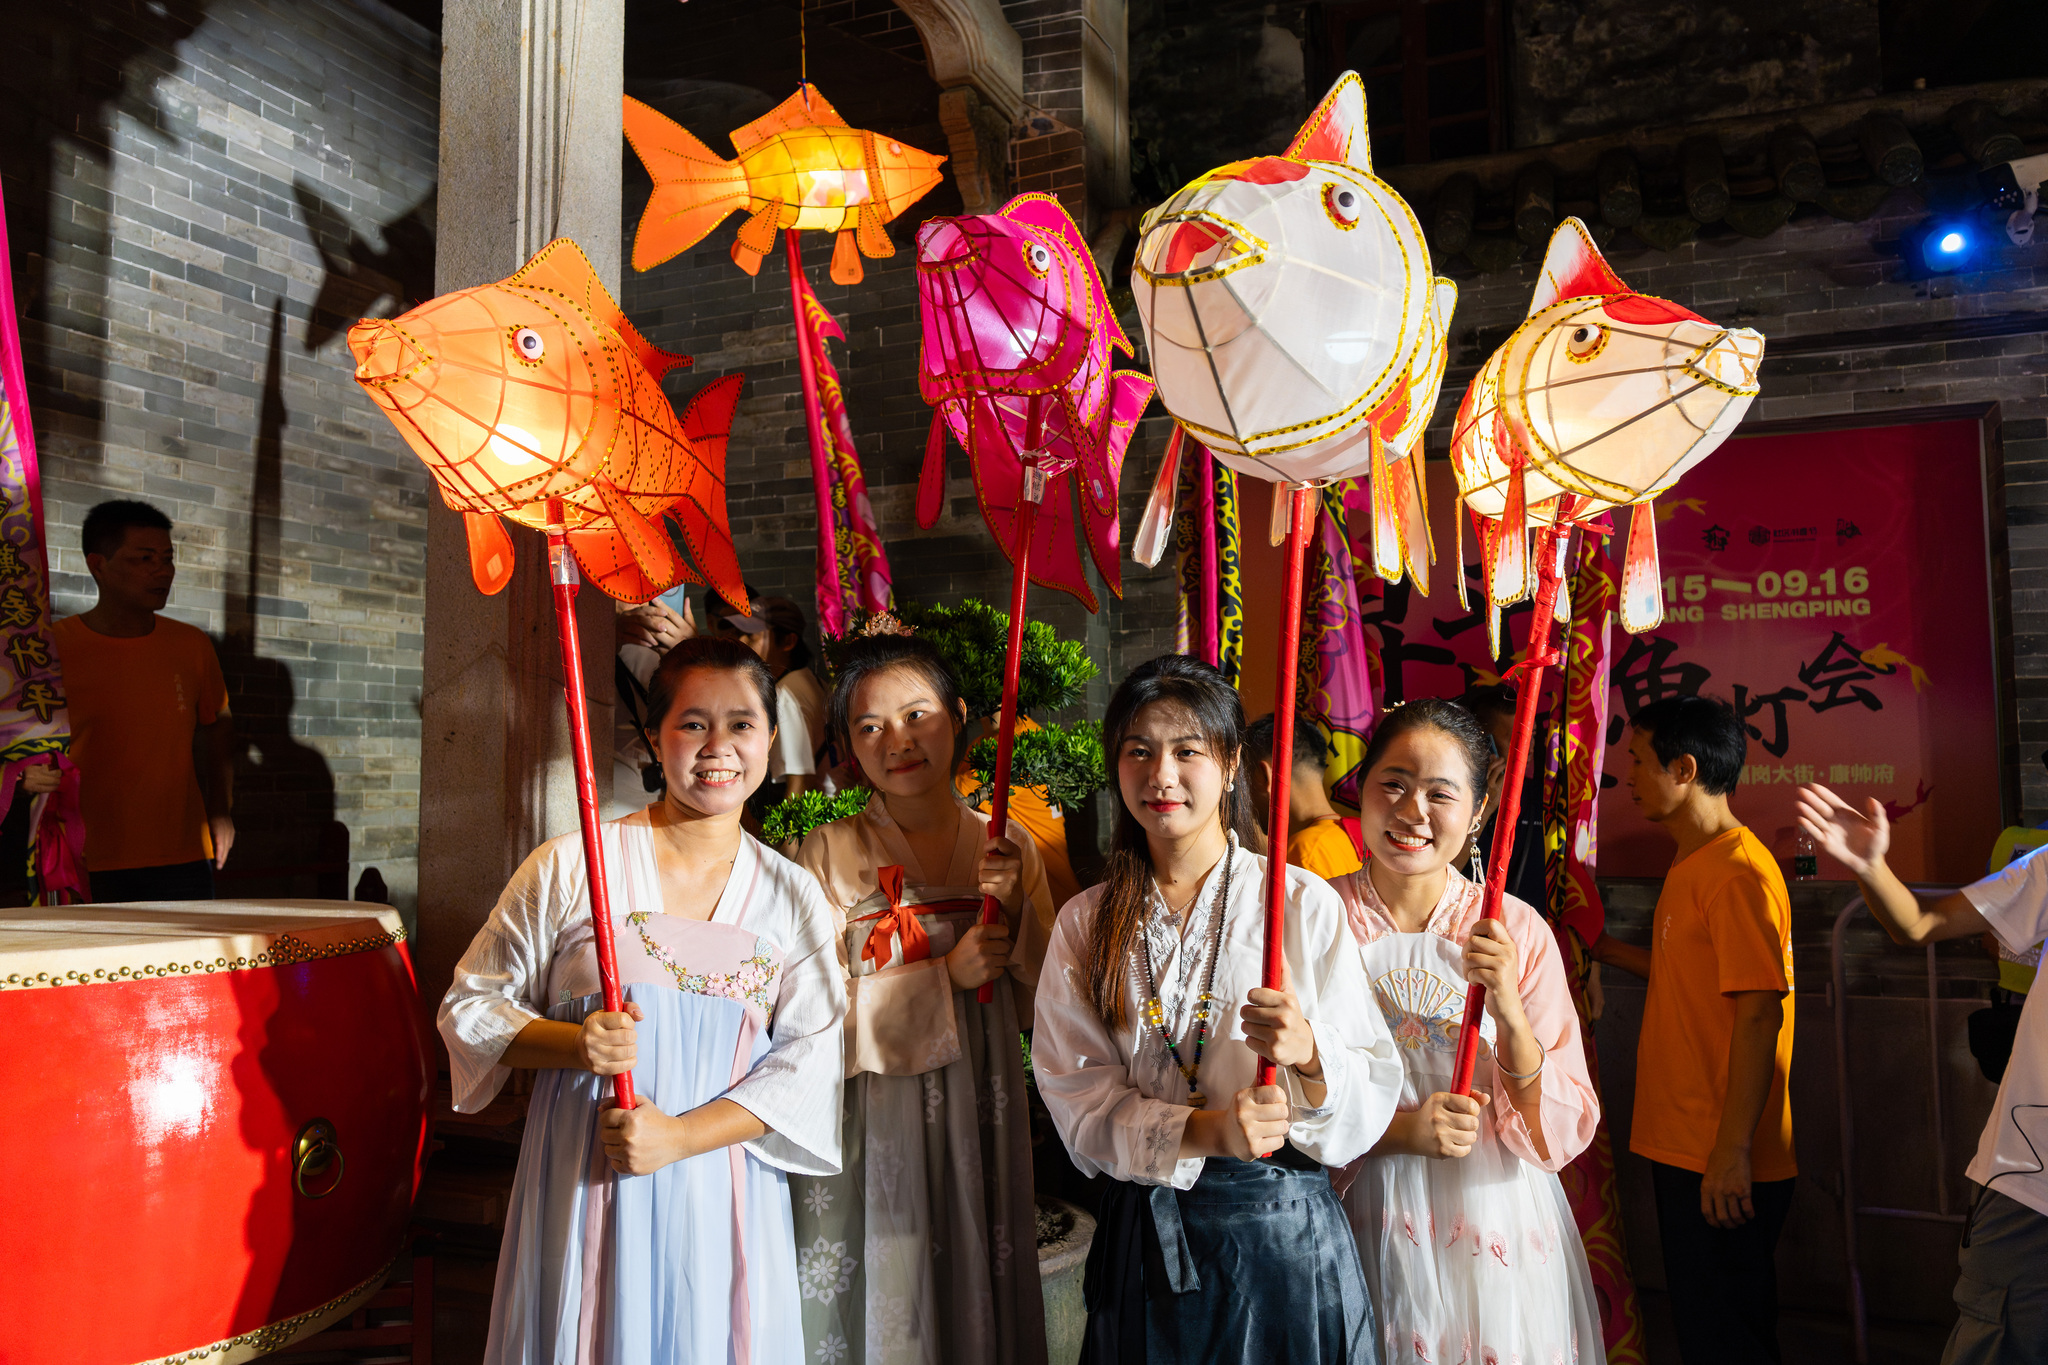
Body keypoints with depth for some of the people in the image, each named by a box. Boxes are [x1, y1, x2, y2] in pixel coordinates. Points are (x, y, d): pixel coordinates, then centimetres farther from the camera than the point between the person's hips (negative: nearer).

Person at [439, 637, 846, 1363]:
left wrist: (681, 1136, -14)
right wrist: (572, 1043, -16)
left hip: (724, 1202, 2)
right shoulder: (572, 865, -4)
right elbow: (469, 1004, 2)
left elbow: (811, 1056, -3)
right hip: (583, 1189, -1)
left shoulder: (793, 895, 2)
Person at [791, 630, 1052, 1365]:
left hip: (981, 1130, 3)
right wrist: (946, 974, -16)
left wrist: (1013, 913, -12)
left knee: (979, 1295, 11)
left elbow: (1043, 1012, 4)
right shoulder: (828, 852, -5)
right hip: (871, 1132, -2)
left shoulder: (1009, 848, 4)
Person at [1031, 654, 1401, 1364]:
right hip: (1141, 1242, 2)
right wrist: (1200, 1132, -22)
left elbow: (1375, 1093, -8)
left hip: (1285, 1232, -2)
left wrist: (1308, 1052, -30)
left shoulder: (1306, 903, -7)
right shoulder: (1086, 923, 2)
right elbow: (1078, 1099, -5)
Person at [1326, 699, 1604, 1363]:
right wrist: (1398, 1130, -20)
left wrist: (1511, 1013, -22)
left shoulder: (1518, 931, -6)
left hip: (1497, 1236, 1)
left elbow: (1563, 1135, -7)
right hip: (1363, 1231, -1)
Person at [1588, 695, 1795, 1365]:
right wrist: (1604, 948, 22)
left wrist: (1733, 1150, -23)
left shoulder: (1738, 871, -17)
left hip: (1723, 1162, -9)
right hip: (1683, 1147, 9)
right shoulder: (1691, 865, 13)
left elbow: (1759, 1011, -22)